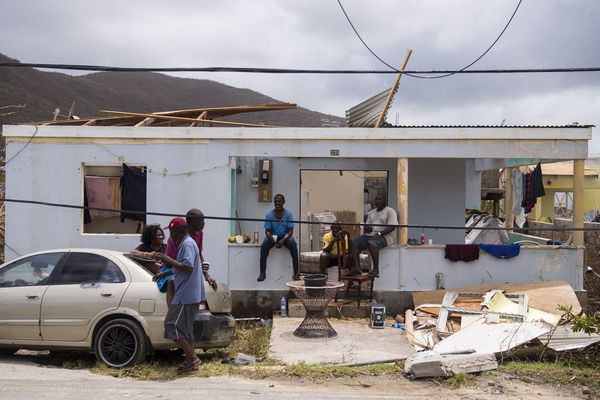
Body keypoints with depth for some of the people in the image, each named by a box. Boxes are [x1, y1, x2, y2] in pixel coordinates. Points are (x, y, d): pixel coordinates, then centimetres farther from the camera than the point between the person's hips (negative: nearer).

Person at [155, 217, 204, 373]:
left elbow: (188, 267, -26)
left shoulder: (187, 244, -15)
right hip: (189, 295, 11)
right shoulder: (185, 243, 18)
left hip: (186, 295, -11)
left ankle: (192, 357, -7)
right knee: (185, 328, 13)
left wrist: (170, 261, -17)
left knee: (173, 325, -9)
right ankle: (191, 360, 16)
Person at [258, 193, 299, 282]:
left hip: (285, 236, -1)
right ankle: (262, 273, -27)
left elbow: (290, 230, -10)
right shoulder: (269, 215, -6)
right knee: (264, 245, -31)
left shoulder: (288, 214, -7)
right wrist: (270, 237, -32)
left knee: (293, 244, -32)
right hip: (272, 237, 1)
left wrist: (283, 240, -28)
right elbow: (267, 231, -7)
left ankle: (296, 273, -30)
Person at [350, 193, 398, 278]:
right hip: (370, 235, 7)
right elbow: (367, 227, 24)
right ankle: (357, 268, -22)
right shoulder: (371, 212, 23)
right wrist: (367, 228, -3)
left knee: (372, 243, -39)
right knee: (353, 243, -17)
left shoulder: (390, 211, 0)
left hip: (385, 236, -7)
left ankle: (376, 269, -32)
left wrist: (379, 234, -24)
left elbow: (392, 227, -12)